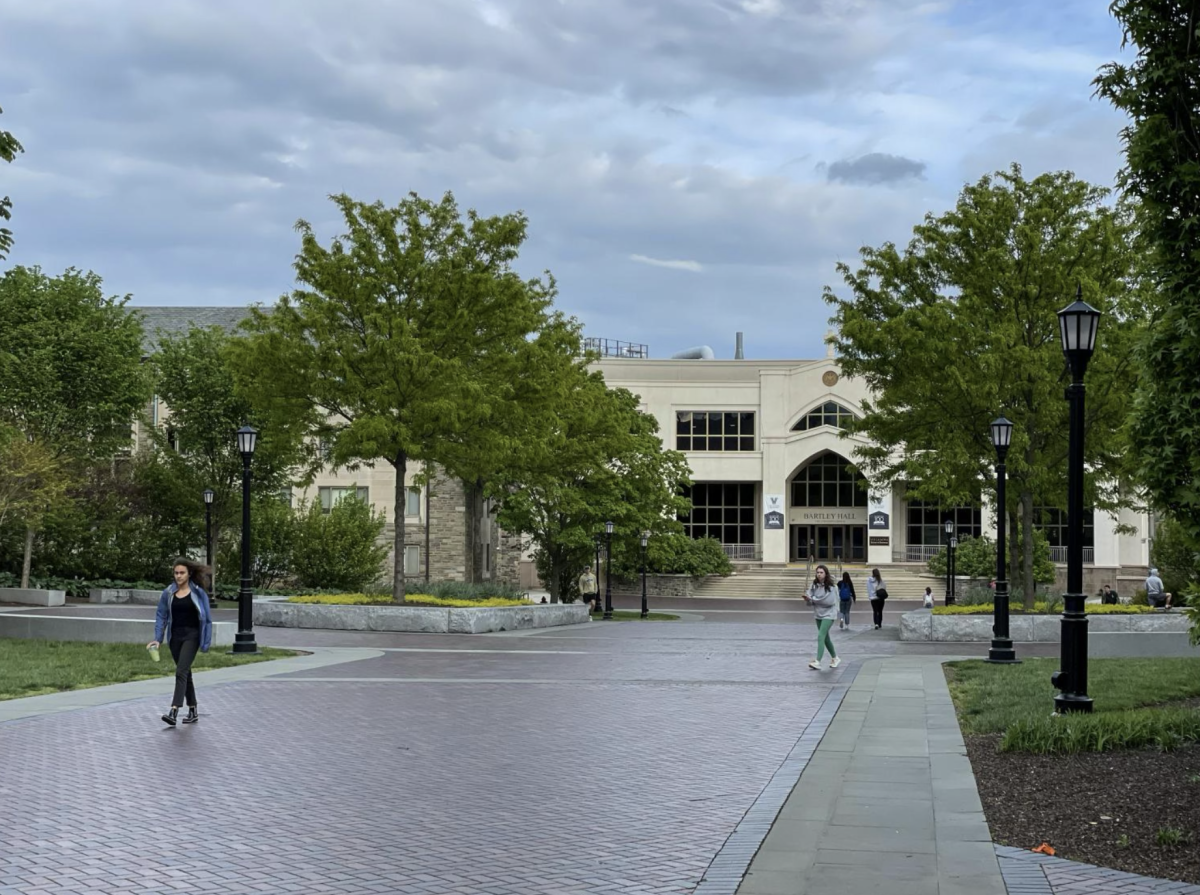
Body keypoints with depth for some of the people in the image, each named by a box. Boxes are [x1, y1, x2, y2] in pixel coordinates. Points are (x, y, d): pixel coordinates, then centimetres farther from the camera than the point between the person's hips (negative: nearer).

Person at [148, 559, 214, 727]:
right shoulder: (168, 593, 4)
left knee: (181, 672, -16)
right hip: (175, 636, 4)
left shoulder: (198, 593, -4)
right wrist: (157, 639, -2)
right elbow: (161, 616, 7)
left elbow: (207, 619, 0)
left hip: (191, 636, -4)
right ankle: (193, 711, 22)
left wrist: (206, 642, -3)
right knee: (185, 674, 12)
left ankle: (174, 712, -23)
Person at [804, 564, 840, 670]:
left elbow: (830, 601, -22)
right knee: (826, 638, 17)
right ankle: (835, 658, 36)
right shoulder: (814, 585, 0)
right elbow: (809, 598, -2)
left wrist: (814, 599, -20)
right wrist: (808, 599, -26)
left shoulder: (831, 586, -14)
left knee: (821, 636, -19)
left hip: (828, 614, -7)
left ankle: (818, 662, -24)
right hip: (818, 614, 7)